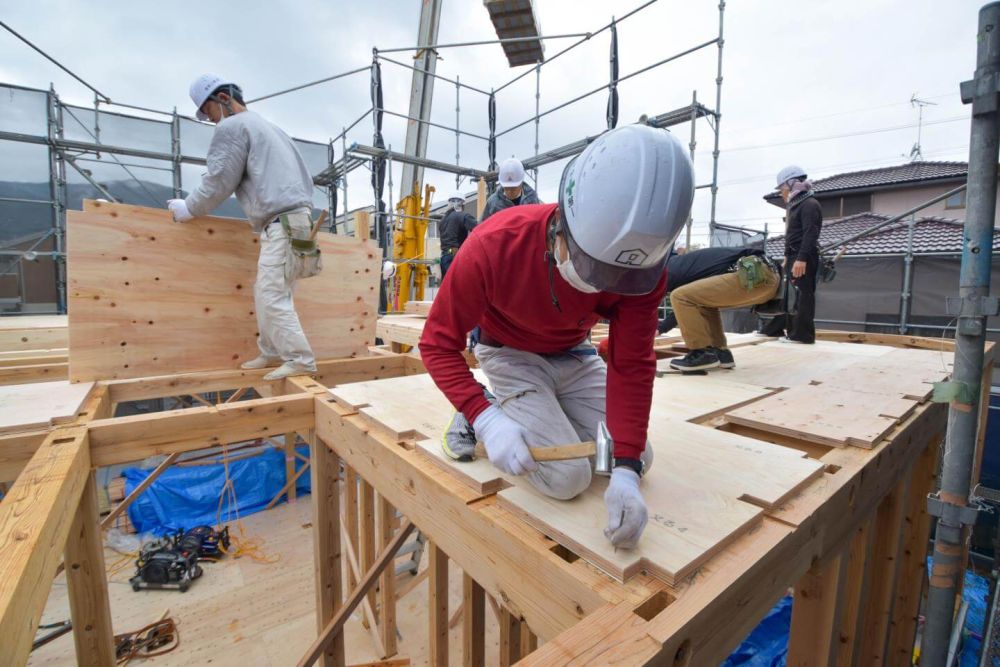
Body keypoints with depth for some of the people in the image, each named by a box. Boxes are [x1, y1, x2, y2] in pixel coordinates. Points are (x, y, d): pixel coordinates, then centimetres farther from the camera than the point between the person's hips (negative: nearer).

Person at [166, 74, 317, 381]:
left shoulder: (231, 127, -1)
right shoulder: (267, 126, 28)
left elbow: (218, 181, -1)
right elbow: (304, 175, 27)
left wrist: (189, 208, 13)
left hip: (281, 222, -10)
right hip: (296, 216, 10)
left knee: (272, 296, -11)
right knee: (266, 293, 12)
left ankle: (301, 360, -9)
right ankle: (272, 353, 17)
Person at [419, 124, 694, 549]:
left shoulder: (641, 261, -24)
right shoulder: (494, 245, -35)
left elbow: (631, 366, -21)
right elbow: (439, 344, -25)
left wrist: (625, 470, -29)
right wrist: (486, 420, -37)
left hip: (575, 355, 5)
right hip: (511, 356, -4)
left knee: (638, 458, 3)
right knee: (568, 477, -17)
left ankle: (546, 419, 21)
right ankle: (490, 412, 6)